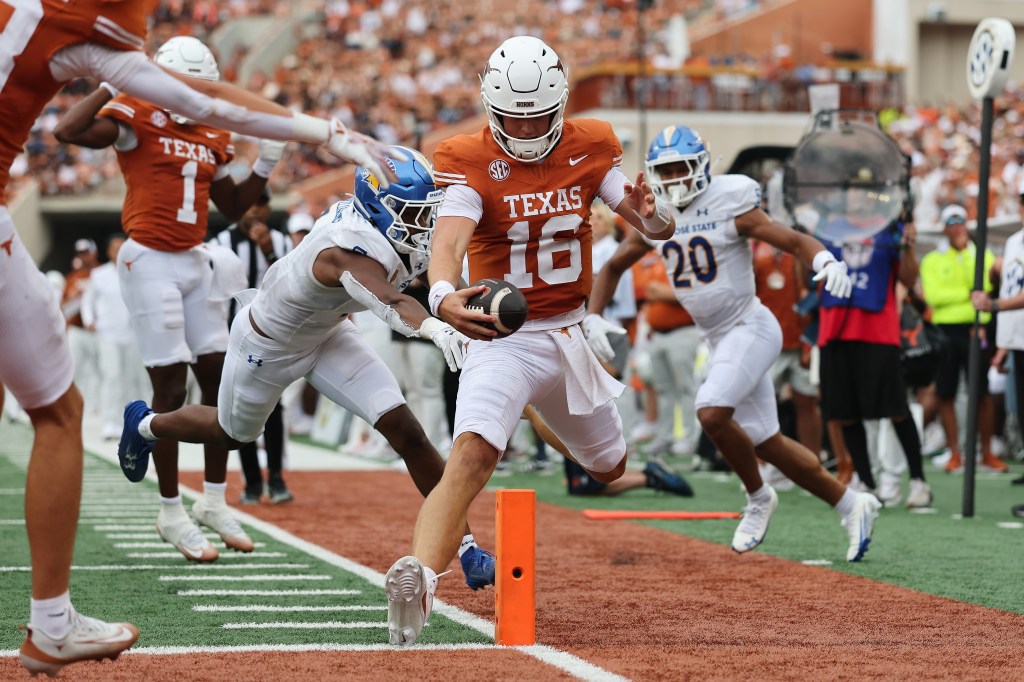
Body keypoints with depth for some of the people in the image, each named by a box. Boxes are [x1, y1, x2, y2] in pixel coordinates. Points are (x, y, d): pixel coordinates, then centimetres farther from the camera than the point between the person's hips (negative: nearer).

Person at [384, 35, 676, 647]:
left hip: (569, 334, 5)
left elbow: (659, 228, -3)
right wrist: (443, 296, -53)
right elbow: (449, 240, -30)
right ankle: (419, 582, -47)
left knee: (612, 468, 21)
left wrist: (652, 215, -30)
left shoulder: (590, 148, 0)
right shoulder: (469, 160, -13)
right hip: (503, 339, -5)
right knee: (473, 453, -31)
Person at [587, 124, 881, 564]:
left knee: (711, 413, -26)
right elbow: (613, 267, 16)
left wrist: (825, 259, -37)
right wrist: (592, 320, 4)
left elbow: (794, 241, -16)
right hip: (717, 341, 7)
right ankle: (851, 505, 21)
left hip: (750, 327, -7)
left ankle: (758, 498, -1)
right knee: (765, 443, 7)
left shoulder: (730, 207, -12)